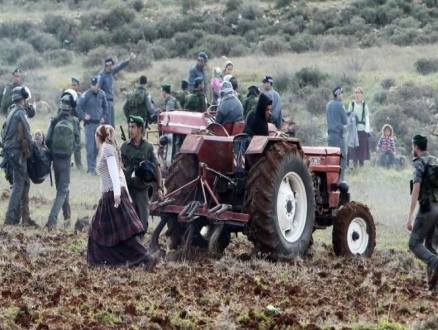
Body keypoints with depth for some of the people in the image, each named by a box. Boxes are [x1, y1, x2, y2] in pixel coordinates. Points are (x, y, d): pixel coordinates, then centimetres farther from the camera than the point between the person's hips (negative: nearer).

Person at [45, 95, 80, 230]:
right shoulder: (74, 121, -7)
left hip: (55, 157, 3)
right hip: (66, 158, -3)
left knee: (61, 187, 19)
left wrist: (52, 151, 12)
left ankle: (67, 216, 30)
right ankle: (52, 219, -15)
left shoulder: (54, 121, -4)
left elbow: (47, 139, -5)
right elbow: (78, 141, -2)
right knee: (62, 190, -1)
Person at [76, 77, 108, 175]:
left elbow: (105, 106, 18)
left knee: (97, 146, 7)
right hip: (89, 123, -5)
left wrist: (103, 117, 10)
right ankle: (91, 167, -8)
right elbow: (78, 107, -8)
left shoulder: (102, 94, 3)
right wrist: (84, 116, -14)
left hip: (99, 123, 5)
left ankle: (92, 165, 17)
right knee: (90, 146, -8)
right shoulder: (86, 95, -10)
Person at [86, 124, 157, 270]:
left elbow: (114, 172, -19)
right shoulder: (110, 148, 18)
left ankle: (147, 258, -18)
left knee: (125, 229, -12)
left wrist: (117, 193, -27)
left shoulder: (107, 149, -9)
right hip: (109, 195, 10)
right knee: (98, 226, 15)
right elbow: (119, 173, 19)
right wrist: (126, 194, 21)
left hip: (112, 194, -10)